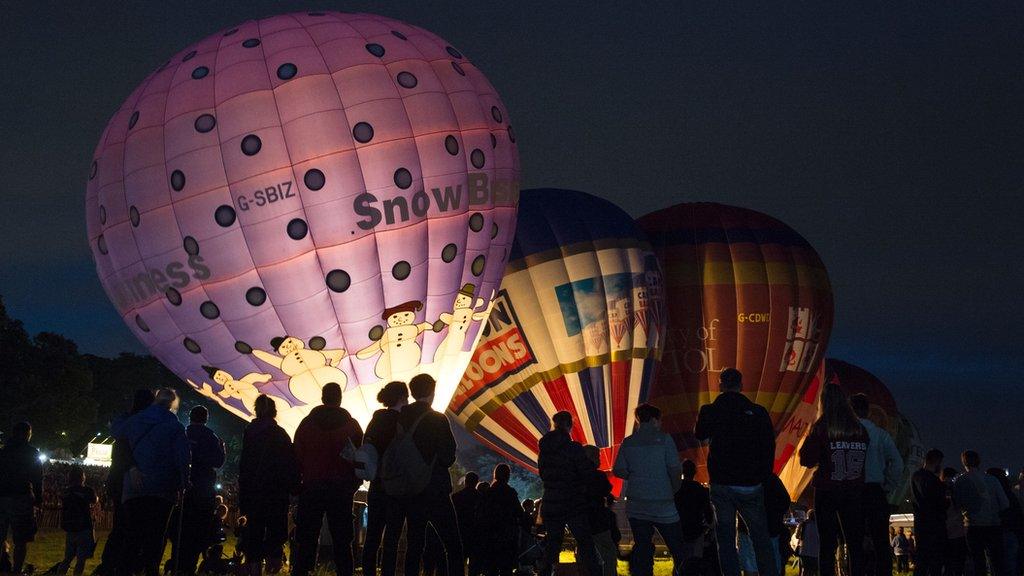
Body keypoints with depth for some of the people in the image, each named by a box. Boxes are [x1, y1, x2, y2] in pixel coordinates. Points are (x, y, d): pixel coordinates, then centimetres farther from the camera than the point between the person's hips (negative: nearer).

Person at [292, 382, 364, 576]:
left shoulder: (307, 423, 3)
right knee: (341, 539, 3)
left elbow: (297, 456, 3)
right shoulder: (351, 425, 1)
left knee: (307, 538, 4)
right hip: (342, 489, 0)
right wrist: (353, 485, 12)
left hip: (311, 486, 0)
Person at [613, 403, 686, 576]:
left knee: (641, 547, 6)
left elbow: (618, 471, 0)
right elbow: (675, 469, -10)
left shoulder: (628, 443, 4)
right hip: (663, 504, -3)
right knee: (677, 547, 6)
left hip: (636, 505, 3)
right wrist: (674, 490, 7)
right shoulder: (664, 439, -4)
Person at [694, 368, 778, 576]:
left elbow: (699, 435, 18)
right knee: (761, 539, 9)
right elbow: (769, 447, 0)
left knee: (726, 539, 4)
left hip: (721, 485, 0)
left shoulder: (709, 411, -3)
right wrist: (764, 477, 10)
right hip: (751, 485, 1)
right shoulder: (758, 412, -2)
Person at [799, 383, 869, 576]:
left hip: (827, 490, -3)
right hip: (853, 492, 3)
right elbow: (864, 458, 10)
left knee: (827, 543, -2)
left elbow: (806, 459, -6)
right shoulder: (860, 429, 4)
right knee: (855, 542, 7)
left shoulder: (822, 427, -8)